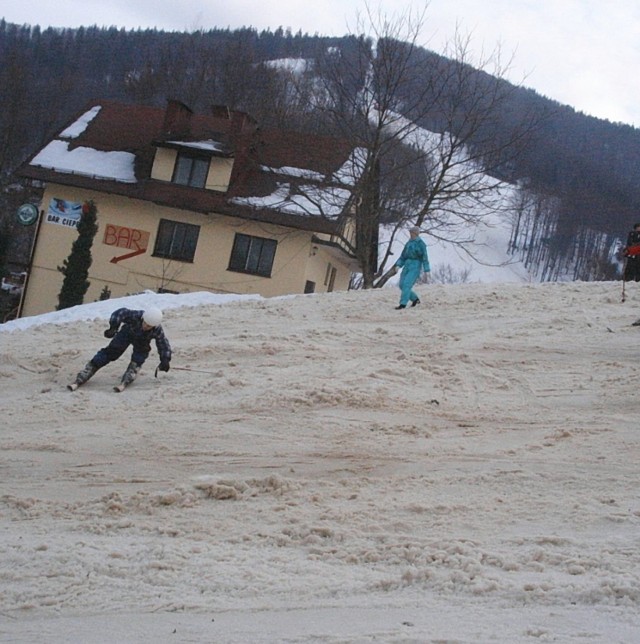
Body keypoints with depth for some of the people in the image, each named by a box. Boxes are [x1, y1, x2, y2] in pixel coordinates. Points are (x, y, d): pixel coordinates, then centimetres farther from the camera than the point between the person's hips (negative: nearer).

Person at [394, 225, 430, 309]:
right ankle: (415, 299, 23)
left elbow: (425, 257, -11)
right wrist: (398, 265, 6)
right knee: (402, 285, 4)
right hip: (407, 265, 8)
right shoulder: (409, 243, 13)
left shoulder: (421, 244, -8)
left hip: (416, 266, -8)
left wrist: (426, 270, -14)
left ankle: (403, 304, -16)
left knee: (407, 284, -18)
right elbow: (403, 255, 16)